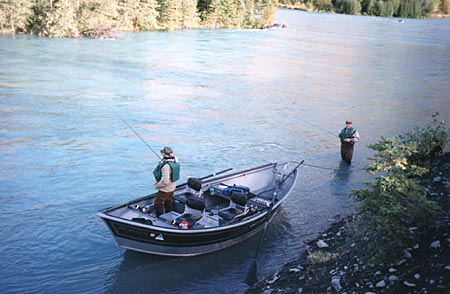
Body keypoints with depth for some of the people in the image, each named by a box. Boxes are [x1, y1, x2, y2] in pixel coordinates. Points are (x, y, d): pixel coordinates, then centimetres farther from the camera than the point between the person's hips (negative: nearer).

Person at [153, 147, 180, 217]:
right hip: (172, 187, 9)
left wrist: (157, 185, -17)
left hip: (164, 189, -9)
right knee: (169, 203, 25)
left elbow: (165, 181, -34)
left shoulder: (166, 166, -34)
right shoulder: (175, 160, -8)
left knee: (158, 204, 7)